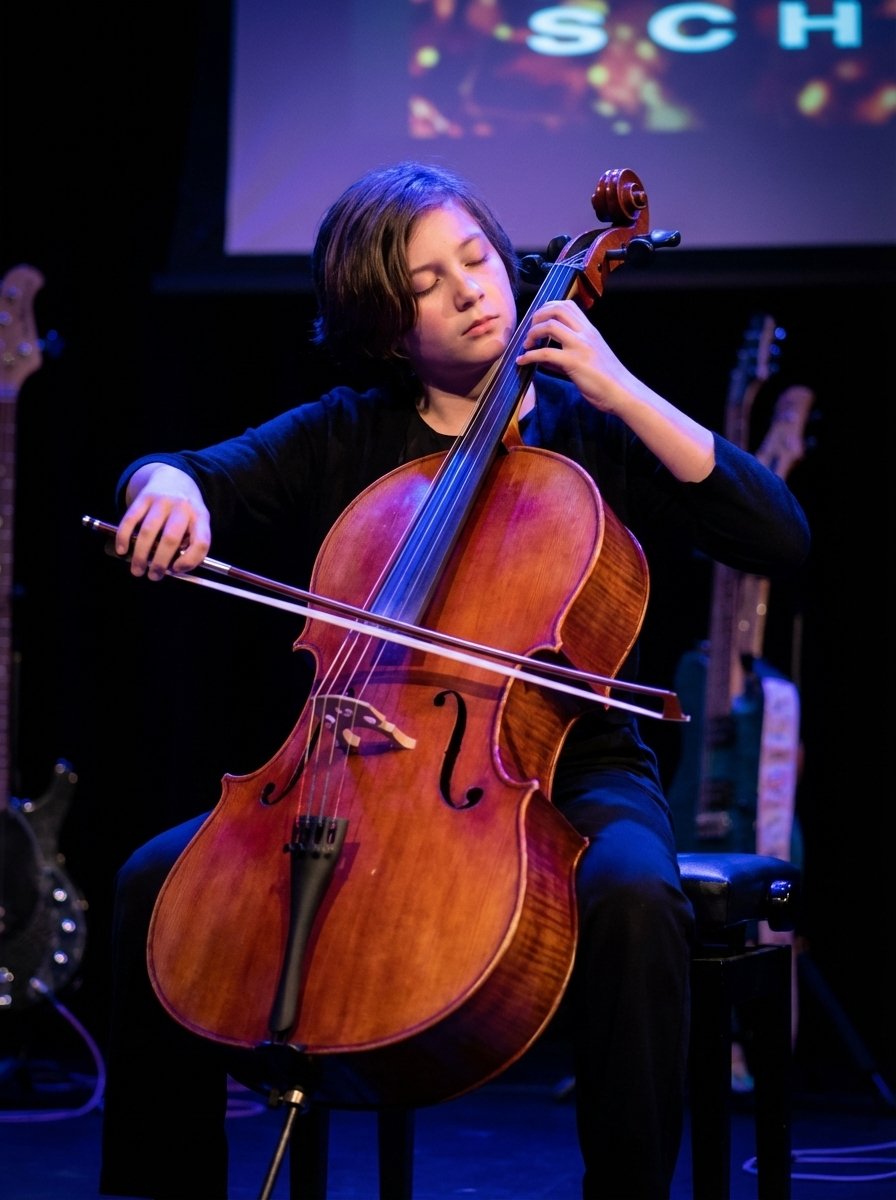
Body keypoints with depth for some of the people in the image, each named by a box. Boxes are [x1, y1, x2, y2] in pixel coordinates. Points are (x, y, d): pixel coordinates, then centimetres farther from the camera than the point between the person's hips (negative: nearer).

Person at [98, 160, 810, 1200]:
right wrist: (165, 486, -21)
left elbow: (782, 539, -6)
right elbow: (202, 475, 4)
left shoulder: (585, 428, 5)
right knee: (157, 883, -15)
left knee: (632, 900, -36)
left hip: (565, 770, -3)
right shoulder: (344, 437, 11)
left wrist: (620, 389, -10)